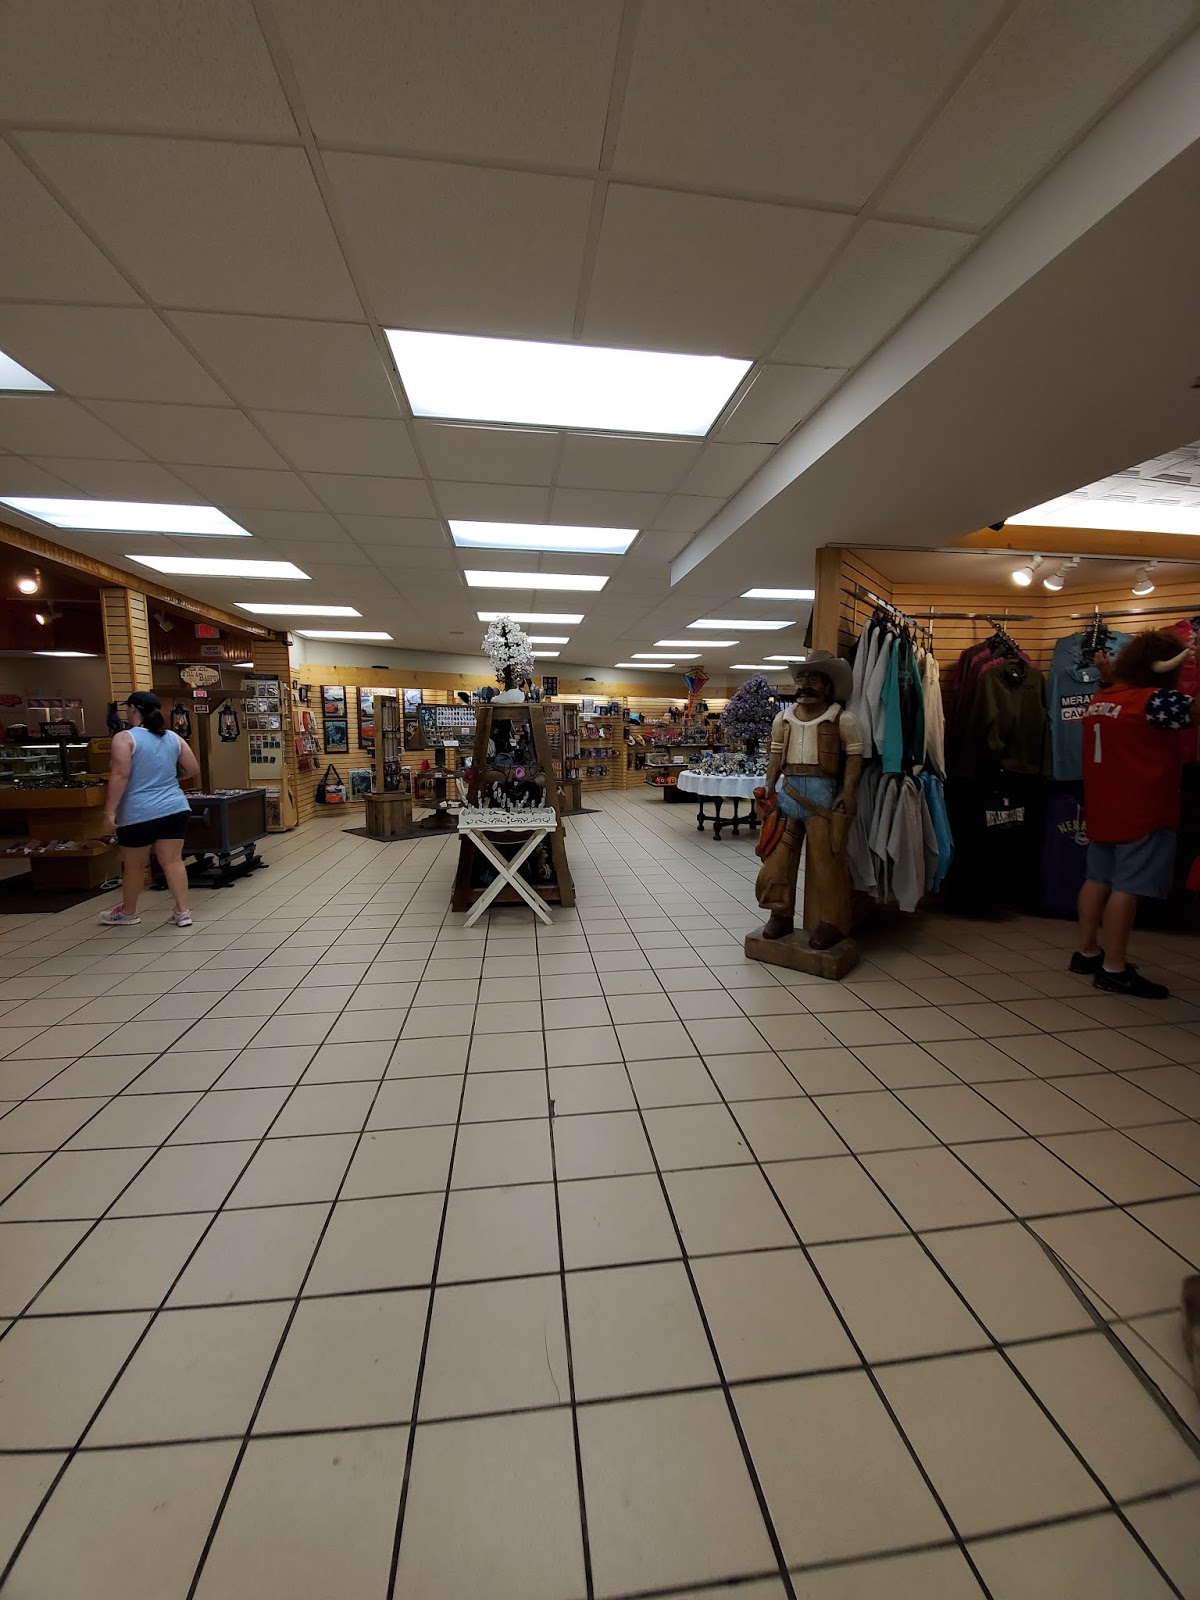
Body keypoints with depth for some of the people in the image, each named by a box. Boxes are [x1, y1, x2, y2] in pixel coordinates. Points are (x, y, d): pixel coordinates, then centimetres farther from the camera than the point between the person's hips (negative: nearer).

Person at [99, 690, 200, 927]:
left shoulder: (124, 738, -7)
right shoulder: (173, 738, 8)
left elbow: (120, 774, -16)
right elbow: (193, 770, 12)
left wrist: (110, 810, -13)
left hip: (139, 813, -4)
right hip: (175, 809, 4)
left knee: (134, 865, 13)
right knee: (172, 861, 5)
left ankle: (128, 911, 31)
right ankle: (182, 911, 4)